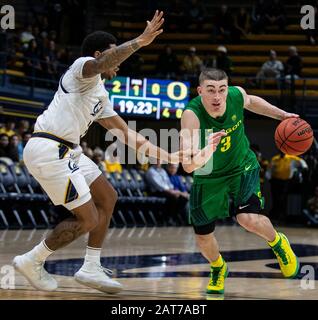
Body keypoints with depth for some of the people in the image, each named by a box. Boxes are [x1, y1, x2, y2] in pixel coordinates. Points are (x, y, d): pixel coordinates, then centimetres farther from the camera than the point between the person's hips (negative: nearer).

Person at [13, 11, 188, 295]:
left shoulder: (100, 95, 23)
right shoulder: (83, 68, -4)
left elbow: (126, 134, 26)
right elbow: (102, 63, -31)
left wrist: (166, 156, 24)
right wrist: (140, 41, -33)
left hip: (67, 151, 10)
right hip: (49, 151, -10)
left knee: (107, 197, 16)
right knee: (88, 219, -5)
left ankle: (91, 268, 17)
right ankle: (32, 262, 9)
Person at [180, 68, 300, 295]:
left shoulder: (237, 95, -22)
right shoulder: (192, 115, -34)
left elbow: (251, 101, 7)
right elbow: (188, 166, -45)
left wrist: (282, 115, 7)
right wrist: (204, 153, -64)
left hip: (242, 167, 1)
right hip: (209, 177, 0)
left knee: (249, 219, -23)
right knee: (203, 237, 8)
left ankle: (277, 243, 12)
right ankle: (219, 269, 43)